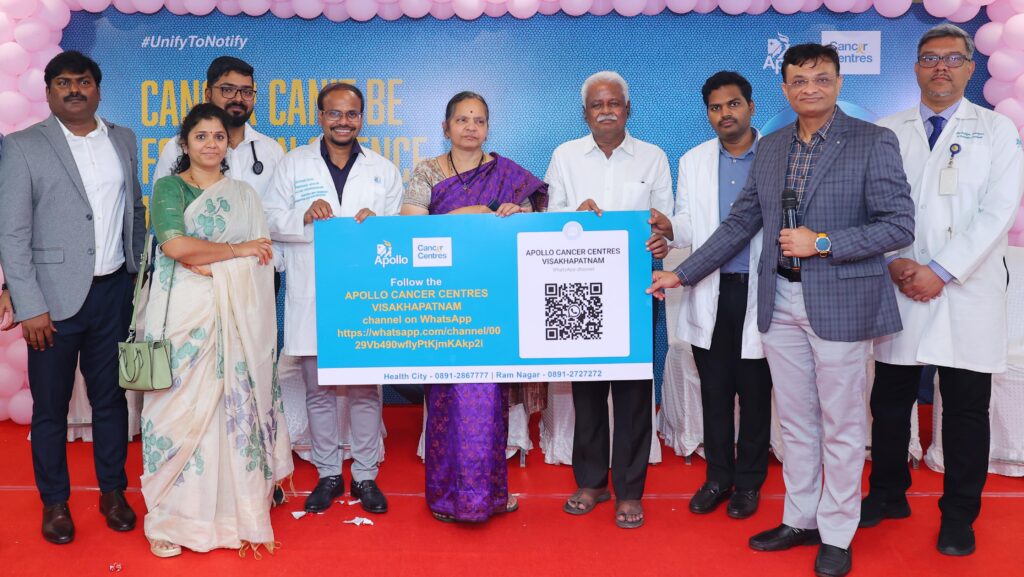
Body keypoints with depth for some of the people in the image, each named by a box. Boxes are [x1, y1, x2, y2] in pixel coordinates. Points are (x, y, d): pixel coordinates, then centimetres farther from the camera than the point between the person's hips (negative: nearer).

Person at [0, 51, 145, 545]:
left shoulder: (124, 140, 9)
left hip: (113, 293, 3)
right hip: (56, 299, -3)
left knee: (111, 398, 13)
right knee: (50, 406, 8)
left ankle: (113, 492, 27)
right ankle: (54, 502, 24)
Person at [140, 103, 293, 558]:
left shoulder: (244, 195, 13)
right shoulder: (168, 188, 5)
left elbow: (259, 261, 5)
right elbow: (175, 245, -13)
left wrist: (207, 263, -9)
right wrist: (236, 251, -7)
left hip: (235, 319, 2)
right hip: (184, 316, -2)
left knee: (235, 409, 0)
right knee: (182, 410, 1)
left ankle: (236, 512, 10)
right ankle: (171, 518, 13)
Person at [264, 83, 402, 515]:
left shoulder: (384, 170, 11)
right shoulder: (293, 164, 9)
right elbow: (271, 220, 5)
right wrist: (304, 216, -14)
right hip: (311, 298, 1)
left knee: (365, 389, 4)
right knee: (318, 391, 9)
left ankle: (365, 475, 18)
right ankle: (328, 475, 23)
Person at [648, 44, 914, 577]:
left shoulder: (874, 142, -6)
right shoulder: (770, 148, 9)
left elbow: (899, 226, -10)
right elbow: (740, 223, 12)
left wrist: (823, 243, -18)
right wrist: (683, 274, 10)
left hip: (840, 302, -4)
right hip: (780, 303, 5)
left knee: (840, 424, 6)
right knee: (795, 420, 14)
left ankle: (837, 534, 21)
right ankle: (800, 519, 29)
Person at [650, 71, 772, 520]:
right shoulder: (693, 162, 8)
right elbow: (690, 228, 7)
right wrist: (670, 228, -15)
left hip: (758, 293, -2)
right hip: (709, 295, 3)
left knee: (755, 394, 8)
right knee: (714, 393, 11)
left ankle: (748, 481, 25)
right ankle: (718, 477, 27)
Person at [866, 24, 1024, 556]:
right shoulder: (886, 133, 9)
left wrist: (941, 271, -15)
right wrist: (896, 262, -11)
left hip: (967, 293, -1)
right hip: (900, 290, 2)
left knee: (966, 410, 5)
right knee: (889, 401, 9)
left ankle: (958, 516, 20)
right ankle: (888, 495, 27)